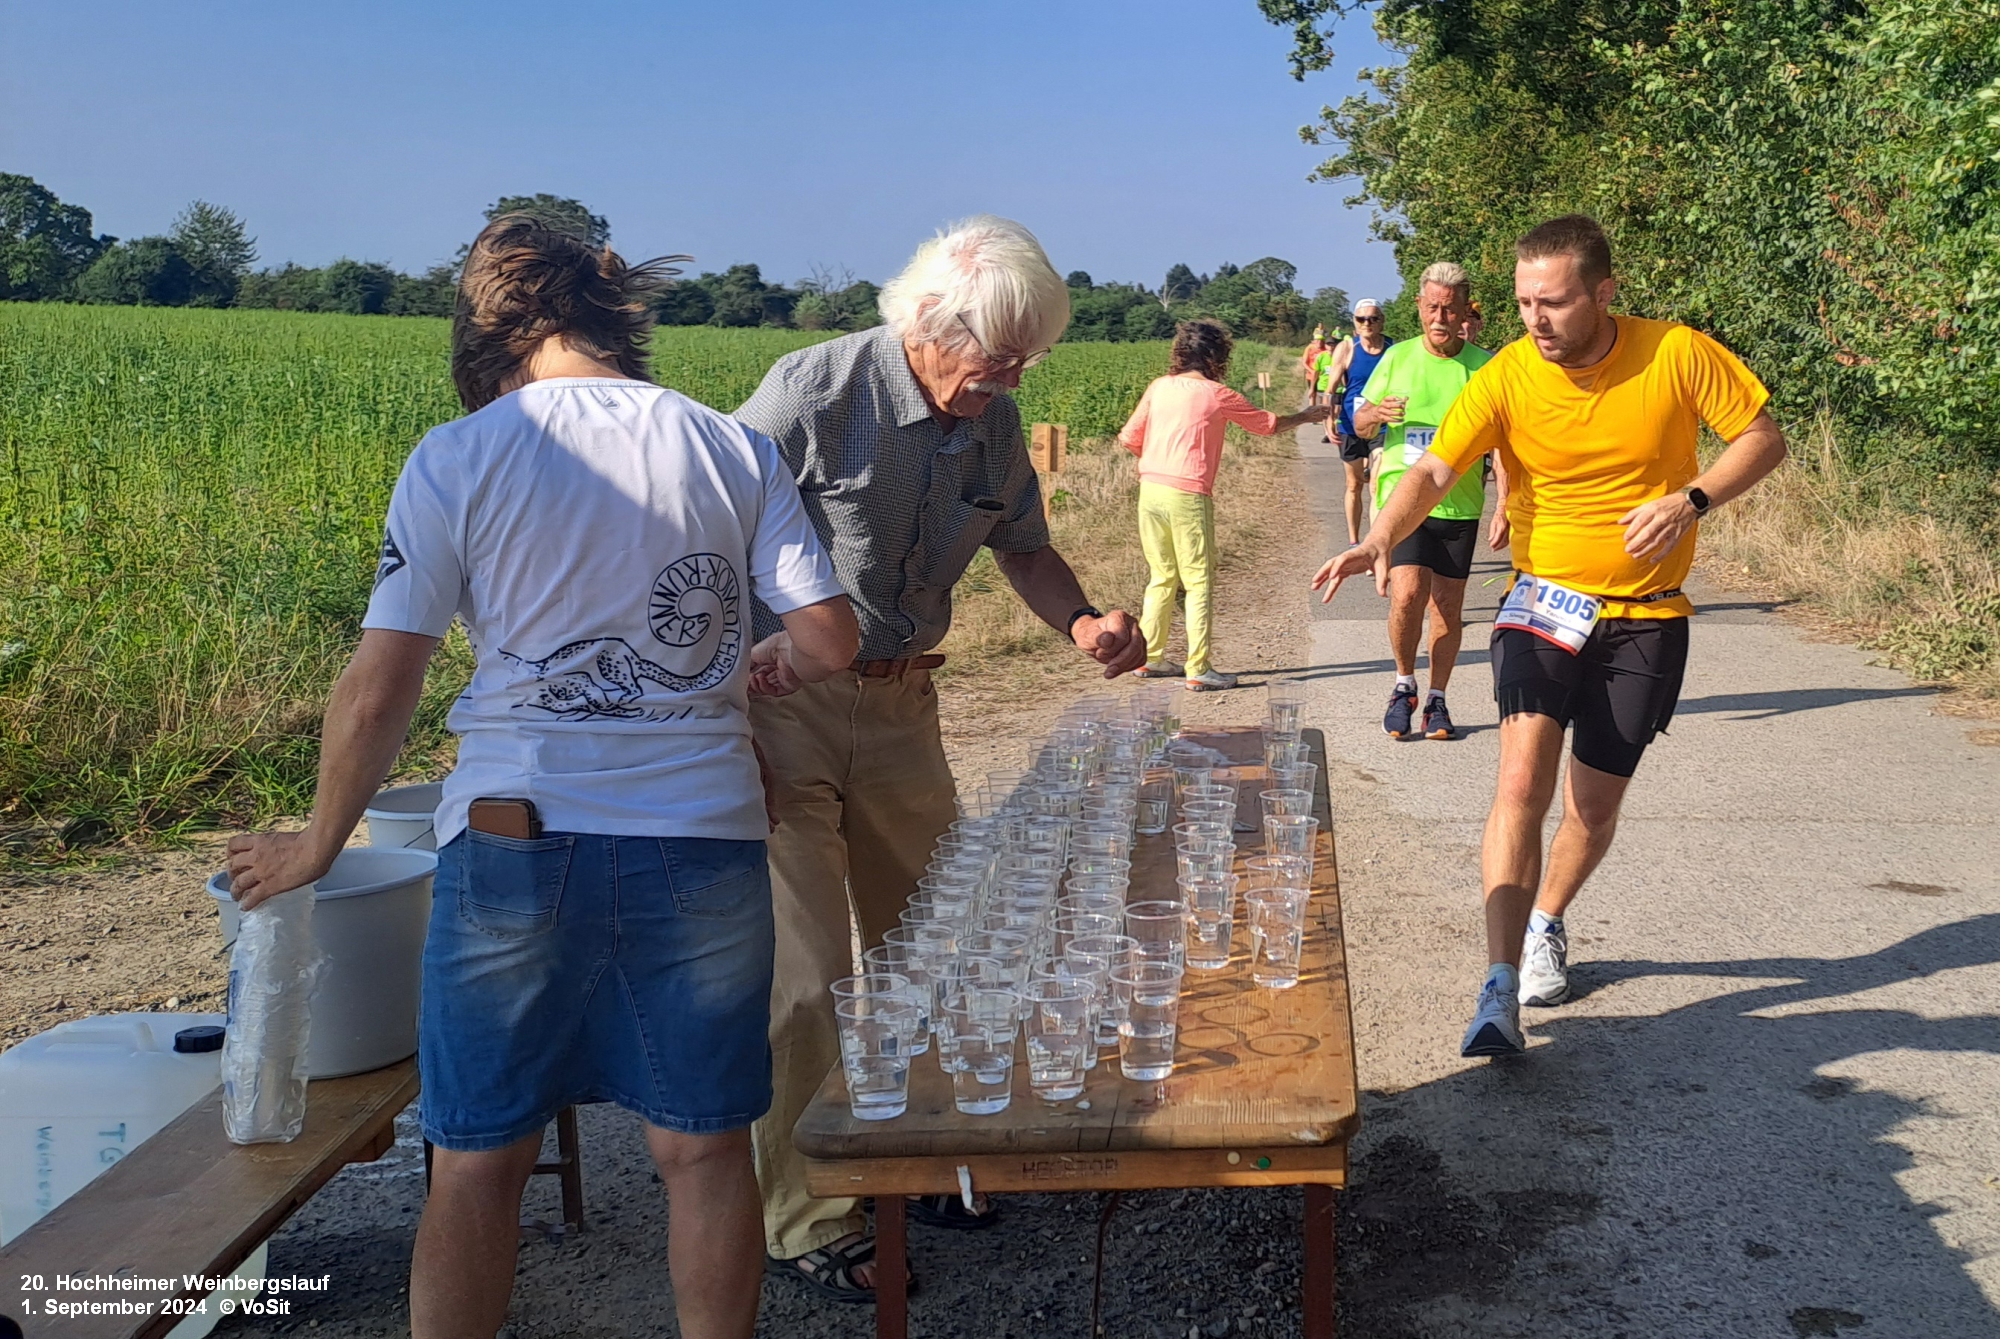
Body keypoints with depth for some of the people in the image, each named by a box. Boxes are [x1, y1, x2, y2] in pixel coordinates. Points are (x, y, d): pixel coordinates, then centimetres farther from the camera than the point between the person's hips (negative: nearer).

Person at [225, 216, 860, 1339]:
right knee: (704, 1149, 14)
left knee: (479, 1161, 13)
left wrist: (316, 846, 10)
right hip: (704, 842, 2)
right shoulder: (736, 450, 3)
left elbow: (378, 692, -4)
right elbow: (831, 639, 0)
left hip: (517, 837, -1)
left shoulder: (455, 462, -3)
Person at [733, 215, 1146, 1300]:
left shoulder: (993, 421, 0)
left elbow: (1024, 550, 14)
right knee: (803, 976, -4)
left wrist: (1081, 623, -7)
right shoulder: (814, 392, -20)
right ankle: (804, 1225, 13)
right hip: (780, 707, -6)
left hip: (899, 700, 7)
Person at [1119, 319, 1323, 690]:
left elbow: (1129, 439, 10)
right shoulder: (1217, 394, -1)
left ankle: (1149, 658, 21)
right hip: (1187, 495, -5)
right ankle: (1198, 669, 1)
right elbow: (1267, 424, 11)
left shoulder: (1159, 387, 10)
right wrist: (1306, 417, 28)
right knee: (1199, 583, 2)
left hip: (1150, 489, 5)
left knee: (1162, 577, 17)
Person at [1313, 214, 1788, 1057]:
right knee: (1522, 782, -20)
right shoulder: (1506, 378, -11)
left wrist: (1692, 500, -21)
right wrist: (1379, 539, -40)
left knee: (1594, 806, 9)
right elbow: (1435, 470, -20)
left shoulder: (1677, 355, -10)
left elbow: (1763, 438, -2)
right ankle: (1501, 990, -19)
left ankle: (1546, 924, 40)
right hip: (1545, 602, -1)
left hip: (1644, 618, 1)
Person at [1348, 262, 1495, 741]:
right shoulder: (1397, 358, 4)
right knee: (1407, 595, -16)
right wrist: (1375, 414, -14)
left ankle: (1437, 700, 22)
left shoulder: (1485, 366, 1)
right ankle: (1404, 684, 9)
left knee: (1448, 605, 6)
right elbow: (1361, 424, 11)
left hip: (1460, 505, 1)